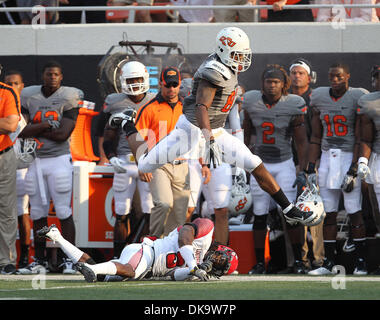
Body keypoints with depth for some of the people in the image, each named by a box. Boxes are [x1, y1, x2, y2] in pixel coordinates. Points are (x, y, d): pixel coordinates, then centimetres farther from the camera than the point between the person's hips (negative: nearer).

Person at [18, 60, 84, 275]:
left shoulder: (69, 97, -4)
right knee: (38, 213, 7)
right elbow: (22, 131, -4)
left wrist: (34, 129, -8)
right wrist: (46, 125, -15)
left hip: (59, 159, -4)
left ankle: (70, 259, -1)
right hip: (35, 161, 4)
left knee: (64, 212, -6)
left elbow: (63, 134, -12)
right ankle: (39, 259, 14)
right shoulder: (28, 96, 6)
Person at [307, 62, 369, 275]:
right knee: (329, 213, 5)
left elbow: (359, 139, -9)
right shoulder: (320, 98, 8)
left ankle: (361, 262, 2)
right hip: (327, 159, 5)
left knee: (354, 212, -5)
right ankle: (329, 263, 9)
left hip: (350, 158, -5)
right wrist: (311, 168, 9)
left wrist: (353, 171, -14)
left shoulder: (358, 98, -7)